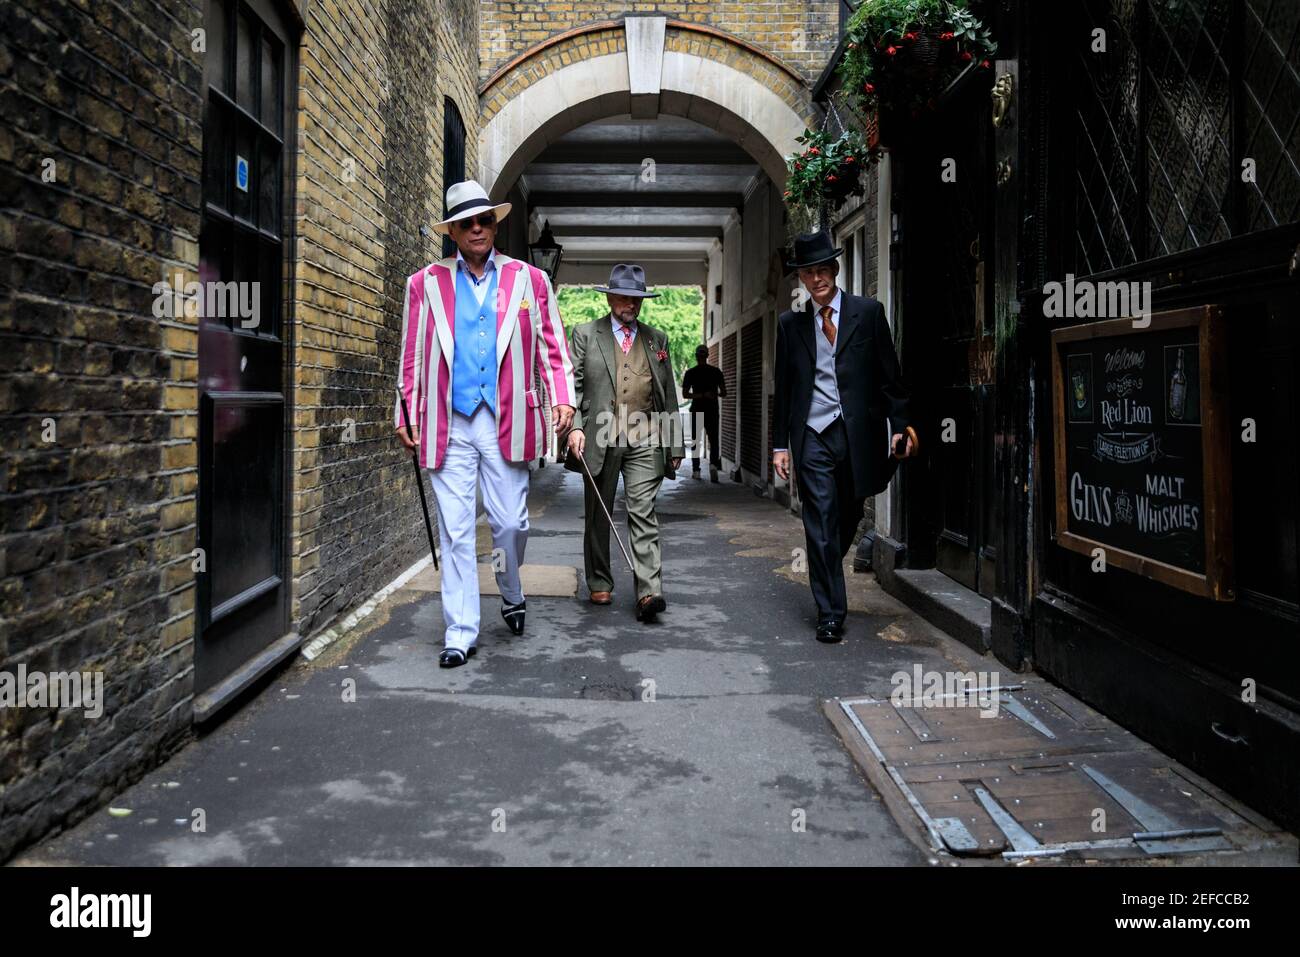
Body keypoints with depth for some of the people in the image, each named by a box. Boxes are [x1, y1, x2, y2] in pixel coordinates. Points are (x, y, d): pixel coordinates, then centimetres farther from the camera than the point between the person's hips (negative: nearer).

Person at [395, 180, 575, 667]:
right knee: (455, 531, 1)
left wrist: (562, 399, -3)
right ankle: (460, 633, 8)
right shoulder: (426, 283, 11)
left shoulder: (529, 279, 10)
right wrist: (405, 411, 10)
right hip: (448, 425, 0)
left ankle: (512, 597, 32)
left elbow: (552, 347, 10)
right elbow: (412, 356, 14)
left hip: (506, 422, 0)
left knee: (511, 523, 3)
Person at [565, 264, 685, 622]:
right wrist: (574, 427, -14)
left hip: (645, 440, 1)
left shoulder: (656, 338, 15)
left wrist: (674, 445, 12)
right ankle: (599, 583, 22)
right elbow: (573, 384, 1)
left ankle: (649, 591, -13)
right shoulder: (585, 334, 8)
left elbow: (668, 394, 16)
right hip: (600, 437, -1)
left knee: (643, 514, -7)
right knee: (598, 515, 9)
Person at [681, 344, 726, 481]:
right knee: (714, 440, 3)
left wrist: (701, 396, -10)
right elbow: (723, 392, -3)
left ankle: (696, 470, 8)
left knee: (696, 441, 10)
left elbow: (685, 394, -7)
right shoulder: (716, 371, 1)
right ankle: (713, 464, -23)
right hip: (712, 411, 0)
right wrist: (715, 394, 9)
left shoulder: (690, 373, 0)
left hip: (696, 411, 0)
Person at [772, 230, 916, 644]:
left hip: (858, 434, 0)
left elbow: (889, 375, 5)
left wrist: (900, 425, -2)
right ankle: (830, 613, 5)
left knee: (847, 522, 12)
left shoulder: (868, 312, 4)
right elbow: (783, 388, 9)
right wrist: (780, 443, 5)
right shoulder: (790, 323, 8)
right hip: (813, 437, 0)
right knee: (821, 527, -2)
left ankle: (825, 575, 39)